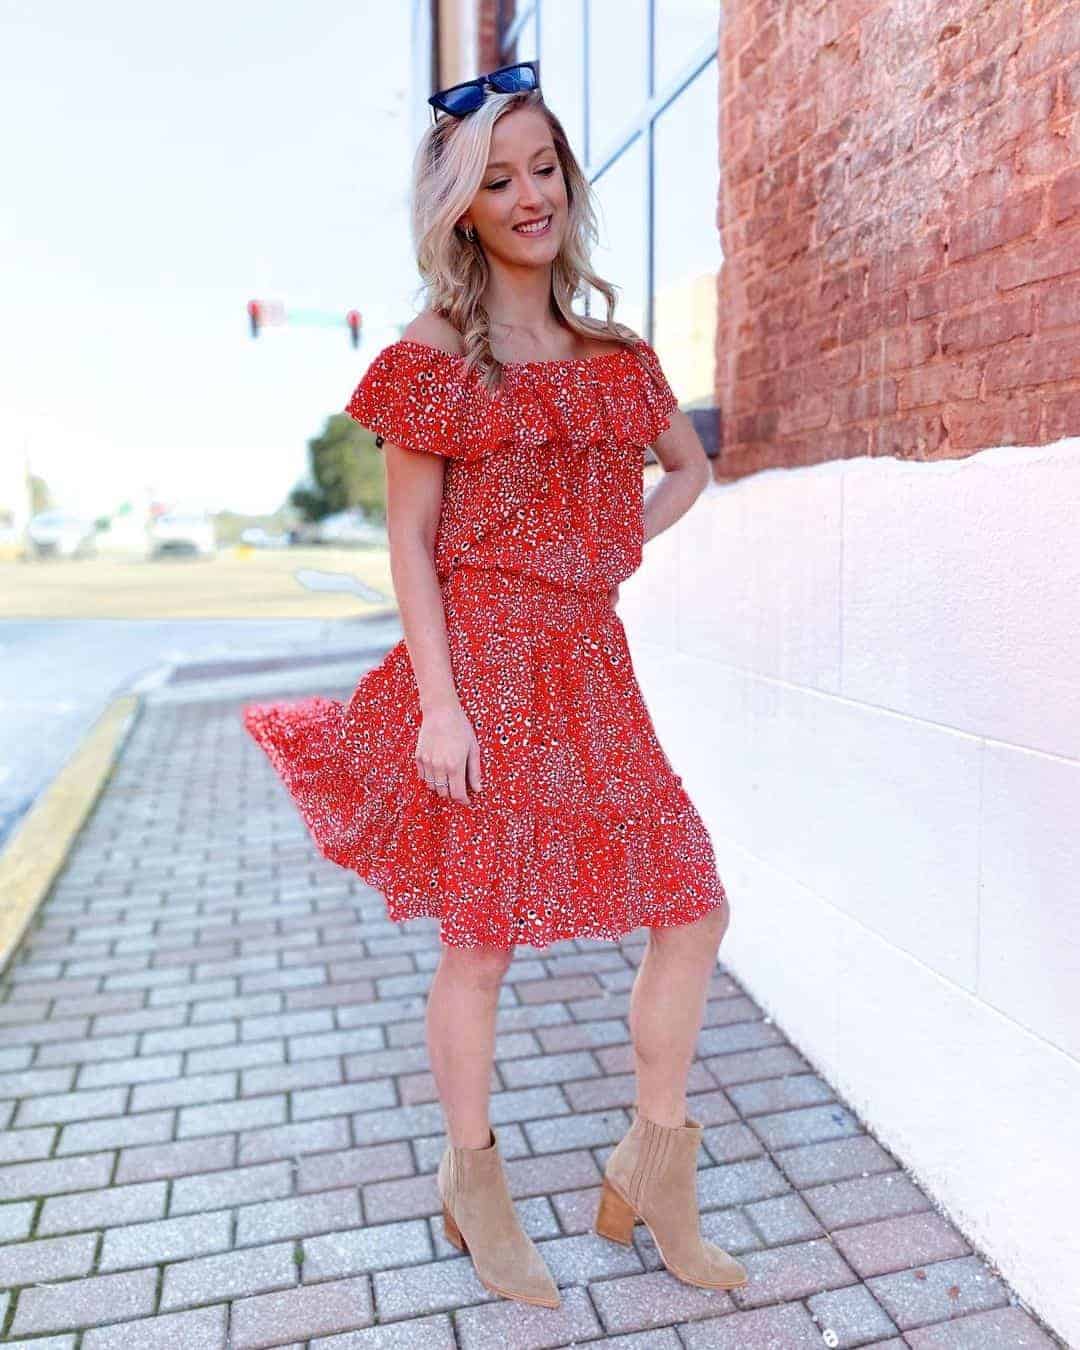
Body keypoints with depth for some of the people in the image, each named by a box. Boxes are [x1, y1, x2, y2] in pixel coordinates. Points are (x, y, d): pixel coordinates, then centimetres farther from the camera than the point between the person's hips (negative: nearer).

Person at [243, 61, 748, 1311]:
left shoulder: (611, 352, 14)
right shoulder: (434, 355, -2)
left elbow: (689, 466, 28)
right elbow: (409, 542, -6)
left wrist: (620, 546, 11)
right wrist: (441, 703, -14)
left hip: (591, 666, 6)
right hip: (485, 659, -5)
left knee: (692, 907, 4)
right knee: (481, 935, 4)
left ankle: (652, 1170, 25)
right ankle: (472, 1184, 29)